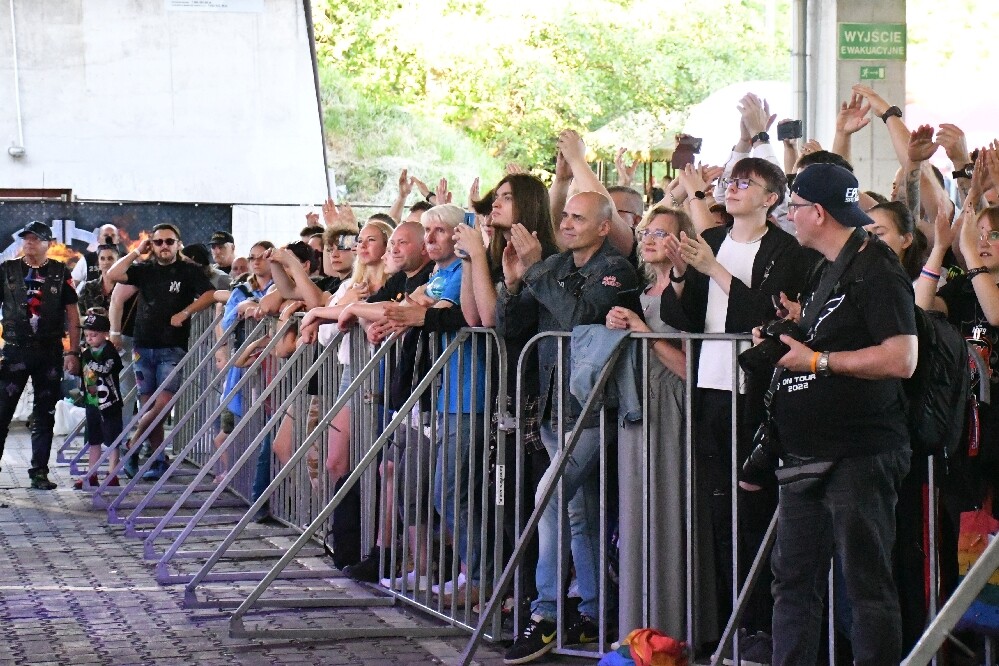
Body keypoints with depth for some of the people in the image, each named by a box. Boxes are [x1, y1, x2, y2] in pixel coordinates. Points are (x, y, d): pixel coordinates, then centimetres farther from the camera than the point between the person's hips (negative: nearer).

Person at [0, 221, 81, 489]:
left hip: (50, 353, 1)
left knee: (45, 415, 5)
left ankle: (39, 472, 11)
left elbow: (72, 315, 7)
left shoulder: (60, 273, 6)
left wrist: (73, 352, 0)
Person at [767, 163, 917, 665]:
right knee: (793, 581, 12)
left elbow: (901, 359, -23)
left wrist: (816, 360, -18)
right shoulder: (824, 272, 18)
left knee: (867, 585, -3)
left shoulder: (876, 270, -12)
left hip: (859, 458, -10)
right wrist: (786, 337, 12)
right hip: (807, 455, 10)